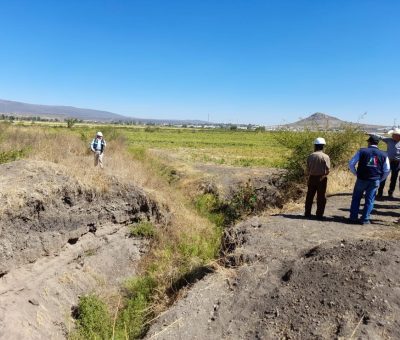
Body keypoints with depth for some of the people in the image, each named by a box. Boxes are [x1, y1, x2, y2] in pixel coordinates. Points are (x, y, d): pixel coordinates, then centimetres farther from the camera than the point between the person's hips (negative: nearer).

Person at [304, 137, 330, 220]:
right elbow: (327, 170, -11)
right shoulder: (325, 157, -10)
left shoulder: (310, 156, 0)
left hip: (312, 178, 3)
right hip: (321, 178, -3)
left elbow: (308, 169, 3)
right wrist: (323, 175, 5)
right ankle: (319, 214, 6)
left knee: (309, 196, 12)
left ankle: (307, 213, 18)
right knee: (321, 197, 5)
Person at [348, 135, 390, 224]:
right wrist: (380, 179, 16)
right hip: (375, 181, 2)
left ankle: (353, 218, 15)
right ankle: (365, 219, 11)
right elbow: (387, 170, 6)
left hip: (361, 179, -1)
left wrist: (356, 173, 7)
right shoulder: (383, 155, 3)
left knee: (356, 198, 12)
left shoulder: (362, 151, -4)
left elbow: (351, 164, -5)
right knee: (369, 200, 10)